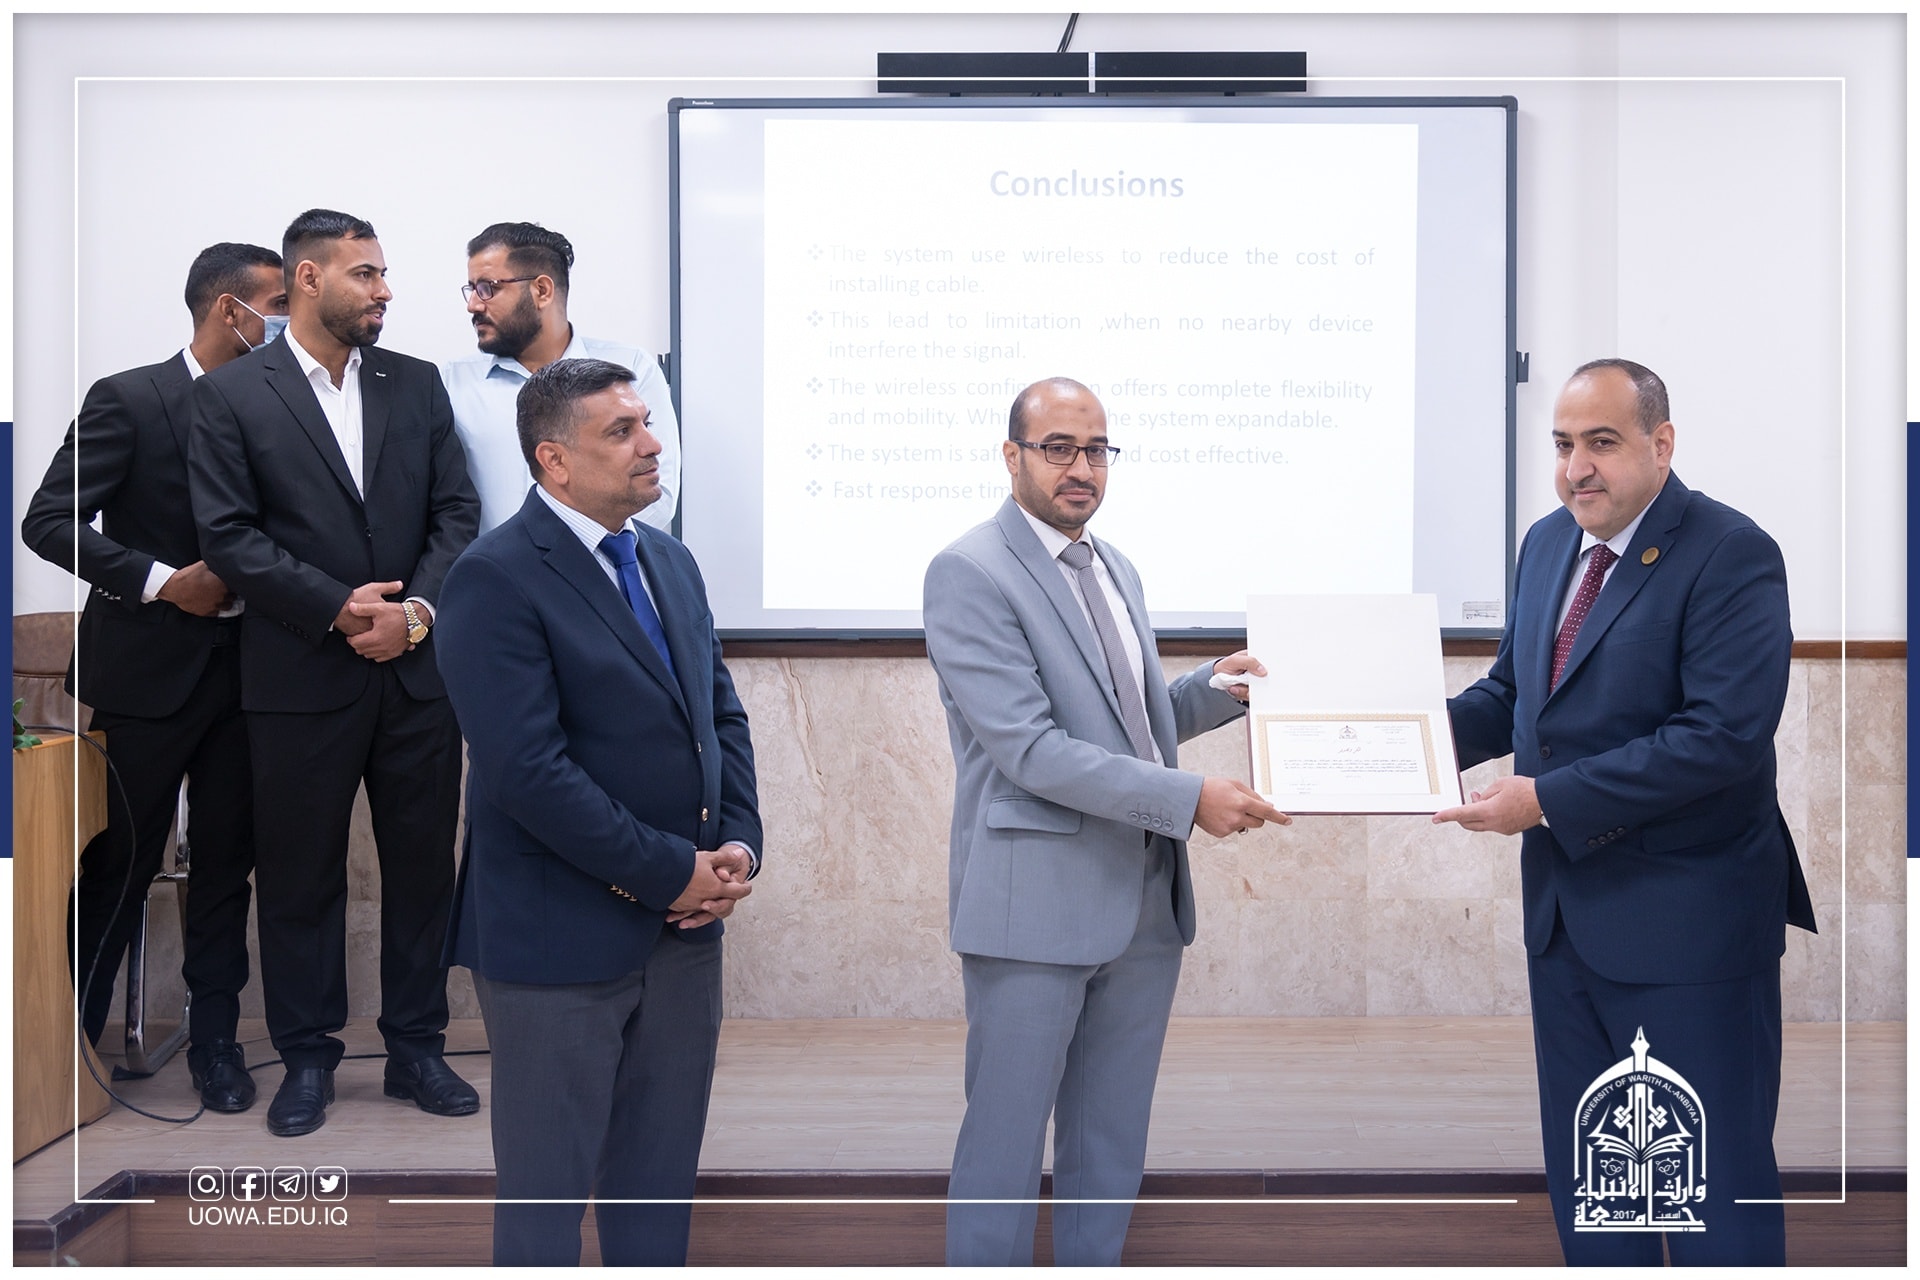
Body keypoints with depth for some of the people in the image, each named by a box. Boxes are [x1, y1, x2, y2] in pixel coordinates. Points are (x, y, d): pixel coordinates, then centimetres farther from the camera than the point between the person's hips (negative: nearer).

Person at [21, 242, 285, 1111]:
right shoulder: (128, 400, -7)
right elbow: (50, 522, -10)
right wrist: (163, 581, -17)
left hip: (243, 670, 4)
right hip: (148, 670, -4)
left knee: (225, 863, 8)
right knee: (120, 864, 5)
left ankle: (215, 1038, 19)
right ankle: (75, 1037, 22)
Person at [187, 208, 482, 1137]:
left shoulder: (416, 385, 9)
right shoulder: (231, 394, -2)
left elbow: (457, 513, 4)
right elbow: (228, 534, -8)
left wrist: (417, 609, -12)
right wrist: (338, 608, -15)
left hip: (418, 669, 3)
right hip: (301, 675, -3)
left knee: (422, 863, 9)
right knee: (300, 874, 7)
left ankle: (416, 1047, 23)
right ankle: (307, 1058, 21)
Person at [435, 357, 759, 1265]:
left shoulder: (668, 560, 10)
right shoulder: (497, 578, -15)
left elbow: (721, 713, 14)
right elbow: (530, 770, -22)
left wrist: (737, 844, -3)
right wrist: (669, 873, -17)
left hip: (683, 926, 7)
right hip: (560, 937, -7)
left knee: (660, 1173, 18)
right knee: (548, 1188, 8)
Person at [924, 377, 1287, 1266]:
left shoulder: (1115, 569, 14)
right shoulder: (970, 574, -12)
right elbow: (1029, 749, -20)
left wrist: (1212, 689, 4)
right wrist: (1189, 798, -22)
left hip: (1145, 897, 8)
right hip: (1035, 902, -7)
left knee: (1112, 1143, 16)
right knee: (1006, 1142, 3)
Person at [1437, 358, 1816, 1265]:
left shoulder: (1731, 555, -16)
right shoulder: (1547, 543, 8)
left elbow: (1724, 736, -25)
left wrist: (1545, 798, -24)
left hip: (1687, 919, -7)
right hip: (1564, 909, 8)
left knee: (1717, 1179, 6)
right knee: (1581, 1164, 19)